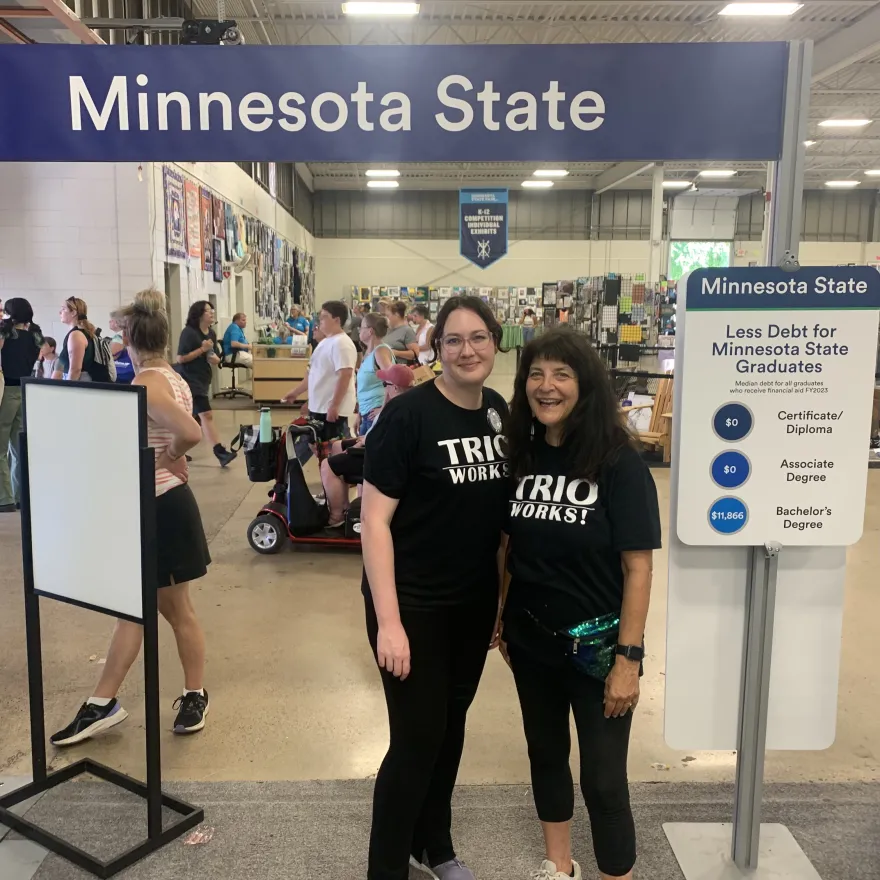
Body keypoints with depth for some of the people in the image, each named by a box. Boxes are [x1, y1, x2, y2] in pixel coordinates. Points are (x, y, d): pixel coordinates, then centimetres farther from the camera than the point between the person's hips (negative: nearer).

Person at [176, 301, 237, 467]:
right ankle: (220, 453, -18)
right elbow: (180, 358, -17)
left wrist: (215, 359, -7)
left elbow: (215, 358, 17)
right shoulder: (188, 332, -14)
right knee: (206, 415, -14)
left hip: (204, 380, 8)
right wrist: (201, 349, -19)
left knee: (193, 417, 13)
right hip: (190, 380, -8)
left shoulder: (212, 334, 9)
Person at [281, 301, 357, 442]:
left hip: (333, 410, -10)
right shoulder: (325, 342, 16)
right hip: (318, 407, 10)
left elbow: (345, 376, -24)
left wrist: (334, 406, -26)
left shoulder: (341, 343, -16)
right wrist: (295, 393, 24)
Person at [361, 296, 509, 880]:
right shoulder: (407, 415, -17)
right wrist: (388, 621, -21)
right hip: (413, 604, -6)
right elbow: (374, 520, -18)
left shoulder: (500, 413, 2)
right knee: (417, 739, 1)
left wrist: (504, 597, 11)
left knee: (451, 726, 19)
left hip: (475, 601, 6)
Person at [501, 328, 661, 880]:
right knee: (545, 753, 21)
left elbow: (637, 567, -15)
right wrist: (500, 619, 9)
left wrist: (629, 658, -17)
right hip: (530, 640, 5)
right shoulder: (521, 454, -2)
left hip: (596, 645, -5)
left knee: (603, 778, 4)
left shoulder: (619, 463, -15)